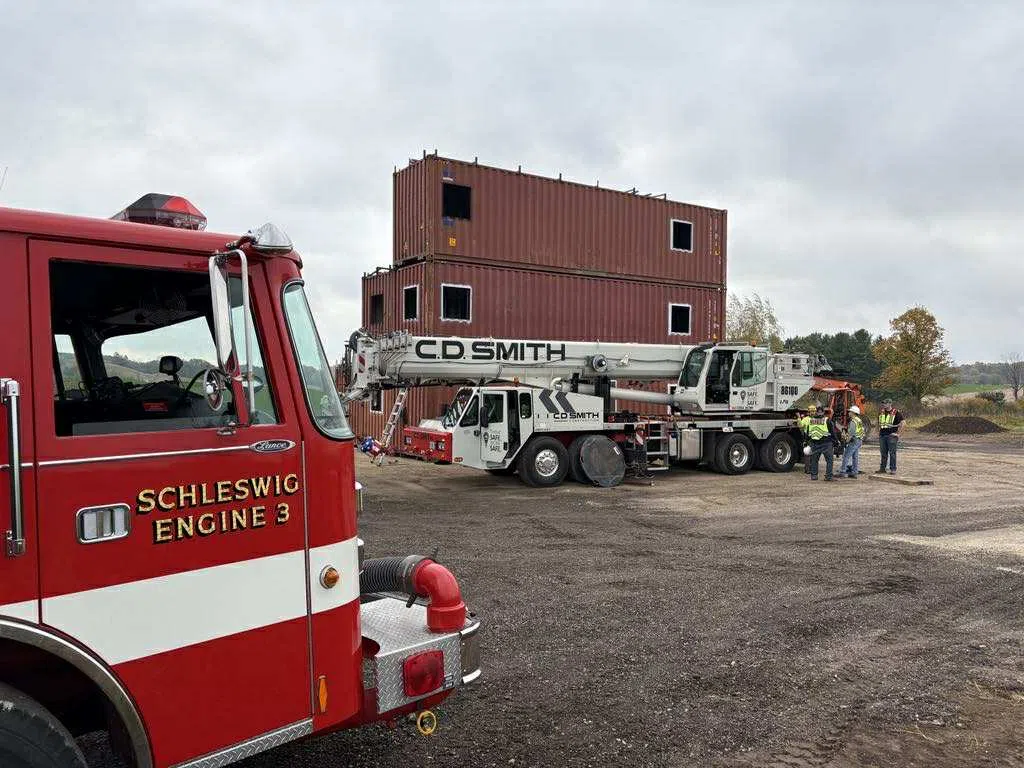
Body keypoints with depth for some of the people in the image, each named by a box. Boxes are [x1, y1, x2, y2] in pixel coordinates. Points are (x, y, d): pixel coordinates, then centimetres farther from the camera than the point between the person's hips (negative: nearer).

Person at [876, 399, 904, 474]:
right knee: (883, 453, 9)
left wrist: (897, 433, -9)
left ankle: (893, 469, 1)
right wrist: (879, 432, 16)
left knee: (892, 453, -3)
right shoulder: (881, 413, 13)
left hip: (891, 435, -6)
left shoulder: (896, 413, -5)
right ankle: (882, 468, 14)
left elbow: (902, 423, -6)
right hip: (882, 435, 6)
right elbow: (879, 423, 25)